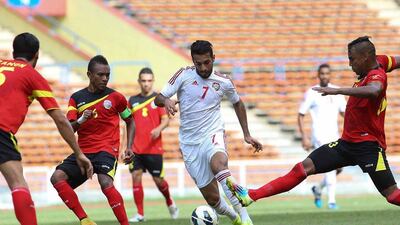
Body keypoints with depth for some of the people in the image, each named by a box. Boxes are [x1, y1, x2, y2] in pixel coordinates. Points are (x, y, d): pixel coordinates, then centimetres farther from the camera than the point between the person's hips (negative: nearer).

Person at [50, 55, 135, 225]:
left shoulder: (115, 97, 2)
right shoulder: (77, 98, 6)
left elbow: (130, 122, 16)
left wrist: (129, 147, 5)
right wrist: (81, 120, -19)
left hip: (107, 149, -4)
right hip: (83, 151, 4)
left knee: (106, 182, -31)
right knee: (57, 177, -16)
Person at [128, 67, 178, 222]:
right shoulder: (133, 100, 9)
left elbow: (165, 120, -6)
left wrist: (159, 129, -27)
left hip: (154, 148, -2)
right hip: (136, 149, 3)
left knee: (158, 180, 3)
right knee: (136, 177, -7)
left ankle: (170, 203, 31)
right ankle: (140, 214, -2)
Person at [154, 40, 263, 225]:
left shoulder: (223, 82, 0)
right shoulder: (184, 75, -4)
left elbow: (237, 103, 20)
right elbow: (158, 99, -6)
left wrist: (247, 135, 16)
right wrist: (166, 100, -30)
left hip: (212, 135, -1)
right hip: (190, 144, 1)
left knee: (218, 163, -38)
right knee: (212, 199, -2)